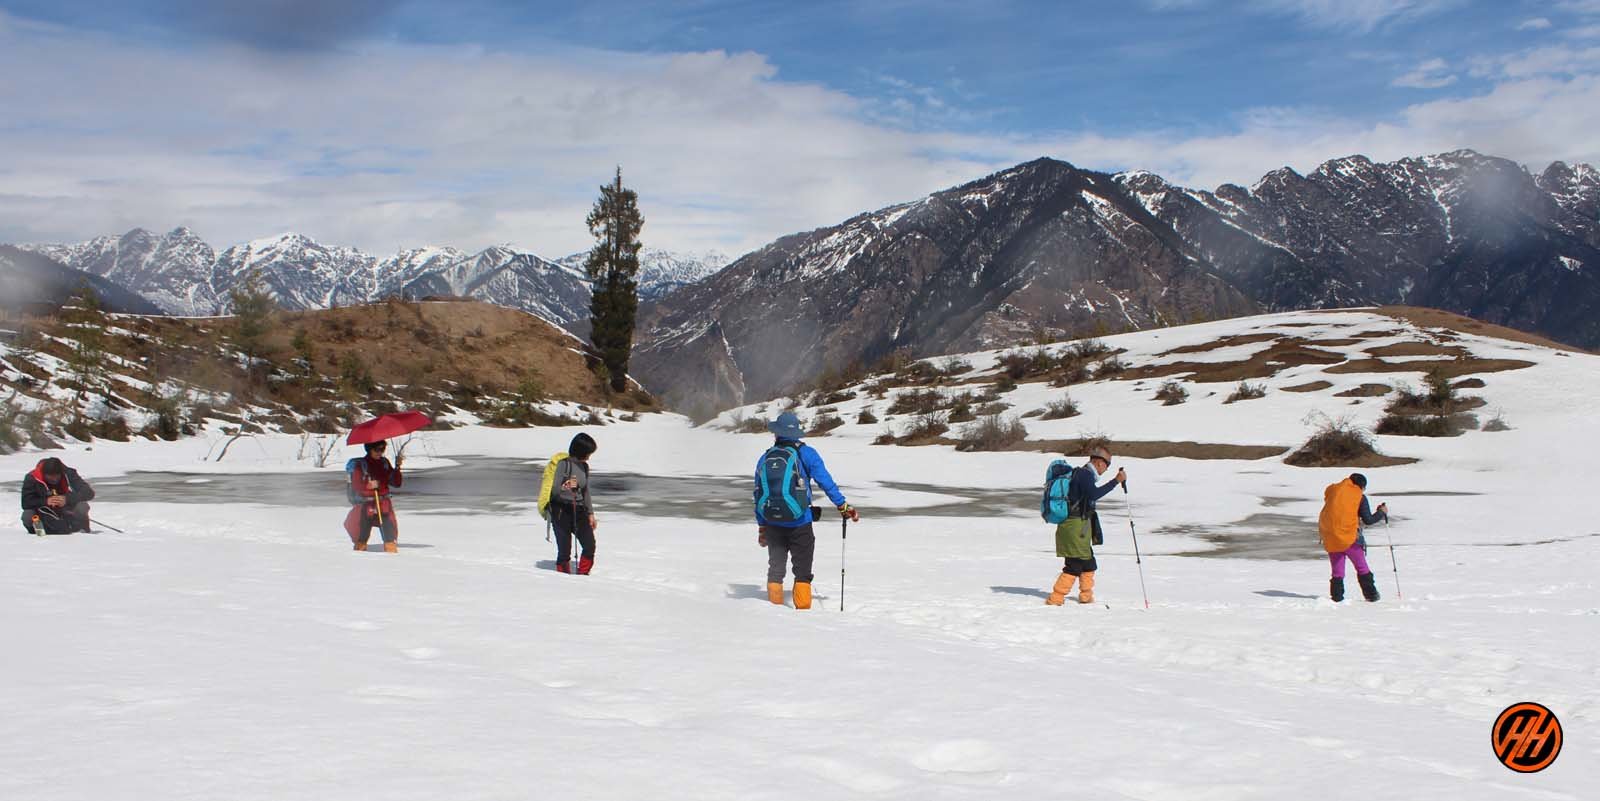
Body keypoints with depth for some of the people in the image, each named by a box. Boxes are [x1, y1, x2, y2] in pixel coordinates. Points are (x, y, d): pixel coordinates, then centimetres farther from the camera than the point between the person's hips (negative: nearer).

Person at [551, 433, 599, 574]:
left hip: (578, 511, 6)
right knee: (564, 549, -5)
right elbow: (554, 491, -12)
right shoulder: (564, 464, -10)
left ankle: (583, 574, 9)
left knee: (590, 545, -5)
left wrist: (590, 514, 21)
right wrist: (566, 487, -32)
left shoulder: (584, 466, 11)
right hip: (561, 511, -6)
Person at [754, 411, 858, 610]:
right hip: (800, 525, -3)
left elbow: (758, 495, 11)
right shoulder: (806, 454, -5)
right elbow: (826, 482, -9)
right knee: (802, 572, 5)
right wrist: (843, 506, -1)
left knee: (775, 570, 15)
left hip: (773, 525, 4)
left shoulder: (765, 458, 7)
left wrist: (761, 527, 18)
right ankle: (803, 610, 2)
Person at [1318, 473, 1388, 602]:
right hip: (1349, 536, -3)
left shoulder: (1332, 490, 10)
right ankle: (1371, 595, 13)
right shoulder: (1360, 496, -1)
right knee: (1362, 568, 11)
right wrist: (1382, 512, 15)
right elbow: (1368, 520, -1)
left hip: (1330, 537, 3)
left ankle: (1337, 597, 6)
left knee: (1337, 570, 11)